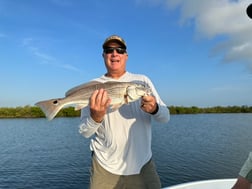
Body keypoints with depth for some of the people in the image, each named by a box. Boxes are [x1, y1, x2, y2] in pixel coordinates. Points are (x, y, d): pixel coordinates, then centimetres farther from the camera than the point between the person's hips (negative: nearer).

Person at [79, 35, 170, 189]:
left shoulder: (142, 80, 0)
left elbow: (165, 116, -2)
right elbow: (85, 132, -5)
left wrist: (154, 109, -25)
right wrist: (96, 117, -27)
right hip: (105, 168, 0)